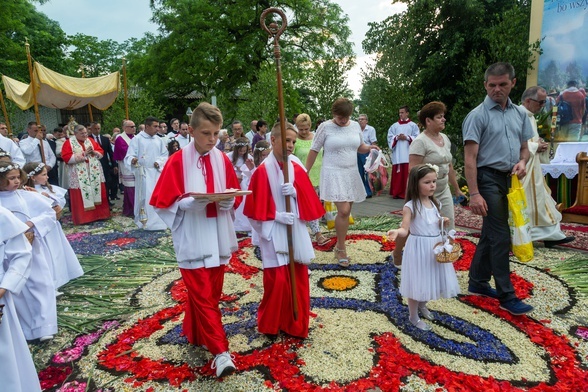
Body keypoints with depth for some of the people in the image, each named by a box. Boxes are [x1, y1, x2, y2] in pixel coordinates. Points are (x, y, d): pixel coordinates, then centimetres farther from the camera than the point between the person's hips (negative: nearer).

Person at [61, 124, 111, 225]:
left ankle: (98, 214, 15)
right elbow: (66, 157, -12)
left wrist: (94, 152, -11)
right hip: (80, 175, -4)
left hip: (94, 173, 4)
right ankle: (83, 218, 4)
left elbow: (101, 152, 11)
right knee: (81, 197, -2)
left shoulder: (91, 141, 11)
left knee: (97, 193, 7)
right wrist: (83, 154, -16)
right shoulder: (69, 143, -2)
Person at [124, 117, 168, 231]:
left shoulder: (159, 140, 9)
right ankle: (145, 221, 0)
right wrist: (133, 160, -33)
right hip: (143, 173, -4)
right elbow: (130, 156, -10)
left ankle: (157, 220, 19)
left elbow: (165, 155, 11)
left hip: (157, 172, 5)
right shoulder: (137, 139, -4)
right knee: (145, 197, -6)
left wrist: (159, 162, -9)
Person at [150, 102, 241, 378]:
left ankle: (197, 334, 37)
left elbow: (234, 196, 9)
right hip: (192, 240, -4)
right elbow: (165, 202, -8)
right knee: (202, 296, -2)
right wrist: (191, 203, -24)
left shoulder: (222, 160, 3)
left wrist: (226, 201, -13)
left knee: (212, 293, 15)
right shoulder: (177, 161, -9)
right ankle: (220, 352, 5)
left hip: (217, 238, 5)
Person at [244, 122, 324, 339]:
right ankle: (270, 324, 25)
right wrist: (276, 216, -19)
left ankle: (296, 324, 29)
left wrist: (295, 192, -14)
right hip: (274, 234, -4)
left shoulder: (297, 167, 4)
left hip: (296, 232, 5)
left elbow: (308, 199, 4)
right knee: (277, 280, 1)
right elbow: (258, 209, -9)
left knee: (299, 278, 10)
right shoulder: (263, 171, -10)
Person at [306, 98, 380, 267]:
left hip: (352, 173, 5)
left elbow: (360, 147, 19)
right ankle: (341, 249, 3)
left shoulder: (355, 126, 6)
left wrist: (369, 148, -3)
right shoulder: (325, 127, -7)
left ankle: (339, 245, 27)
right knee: (343, 210, -15)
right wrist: (305, 172, -2)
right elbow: (314, 151, -3)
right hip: (333, 174, -5)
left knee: (345, 211, 10)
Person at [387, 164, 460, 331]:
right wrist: (397, 232, -44)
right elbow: (405, 229, -23)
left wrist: (442, 222, -4)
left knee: (431, 280, 19)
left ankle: (422, 306, 45)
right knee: (417, 282, 4)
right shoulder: (410, 206, -17)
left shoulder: (434, 203, 5)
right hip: (419, 249, -7)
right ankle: (413, 316, 23)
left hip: (435, 247, 7)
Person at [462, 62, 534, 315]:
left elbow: (524, 146, 19)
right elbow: (470, 157, -13)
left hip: (510, 180, 7)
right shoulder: (478, 115, -8)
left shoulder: (519, 113, 11)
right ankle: (507, 296, 2)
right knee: (501, 237, -7)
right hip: (489, 178, -7)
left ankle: (477, 283, 26)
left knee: (490, 234, 13)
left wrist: (522, 161, -6)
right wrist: (474, 194, -19)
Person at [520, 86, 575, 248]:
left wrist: (540, 144, 4)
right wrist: (536, 146, -14)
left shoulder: (530, 117, 15)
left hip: (533, 168, 10)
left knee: (540, 200, 13)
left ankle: (550, 234, 21)